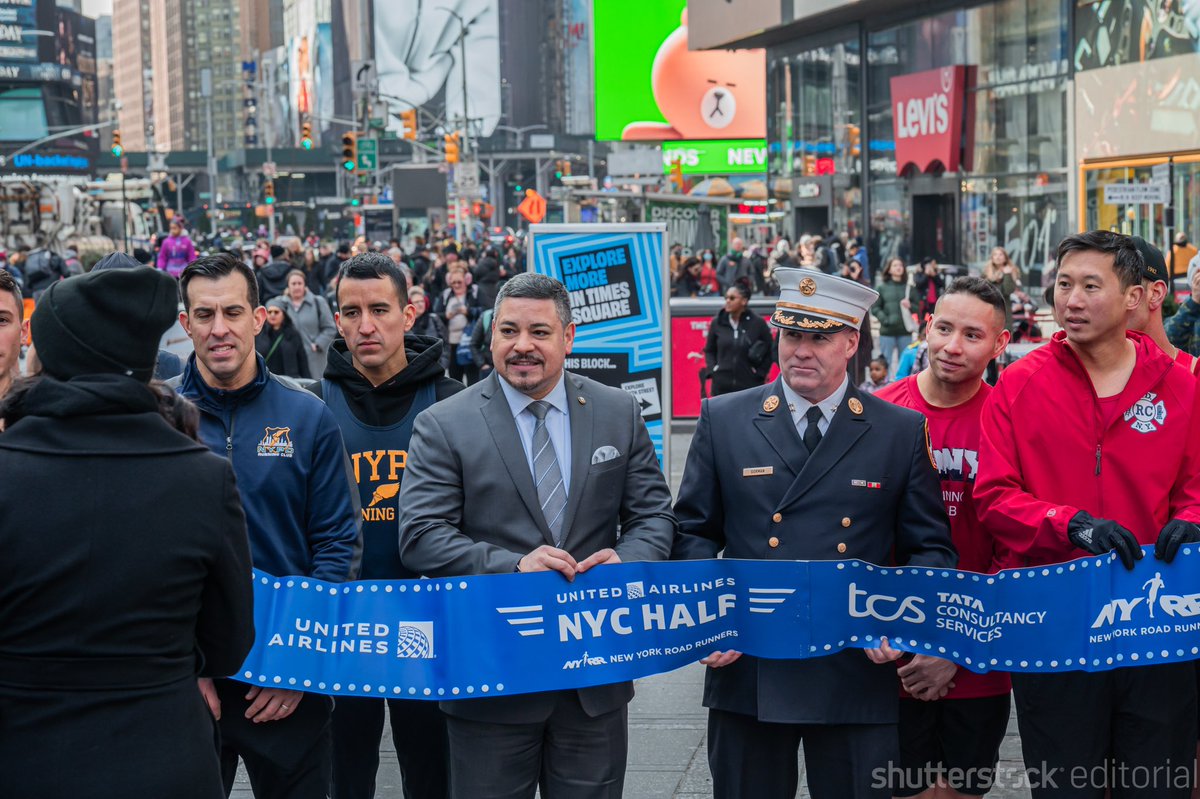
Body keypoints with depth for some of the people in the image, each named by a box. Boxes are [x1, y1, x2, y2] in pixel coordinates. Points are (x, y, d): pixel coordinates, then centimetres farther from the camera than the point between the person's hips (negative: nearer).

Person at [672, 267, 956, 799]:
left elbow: (930, 548, 6)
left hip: (857, 675, 0)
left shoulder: (902, 431, 4)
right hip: (747, 671, 1)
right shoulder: (722, 421, 5)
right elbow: (694, 531, 8)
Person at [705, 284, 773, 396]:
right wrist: (713, 369, 0)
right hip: (722, 386, 2)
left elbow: (770, 351, 5)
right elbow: (709, 350, 14)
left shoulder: (757, 323, -4)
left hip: (750, 385, -2)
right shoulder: (717, 323, 1)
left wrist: (760, 373, -3)